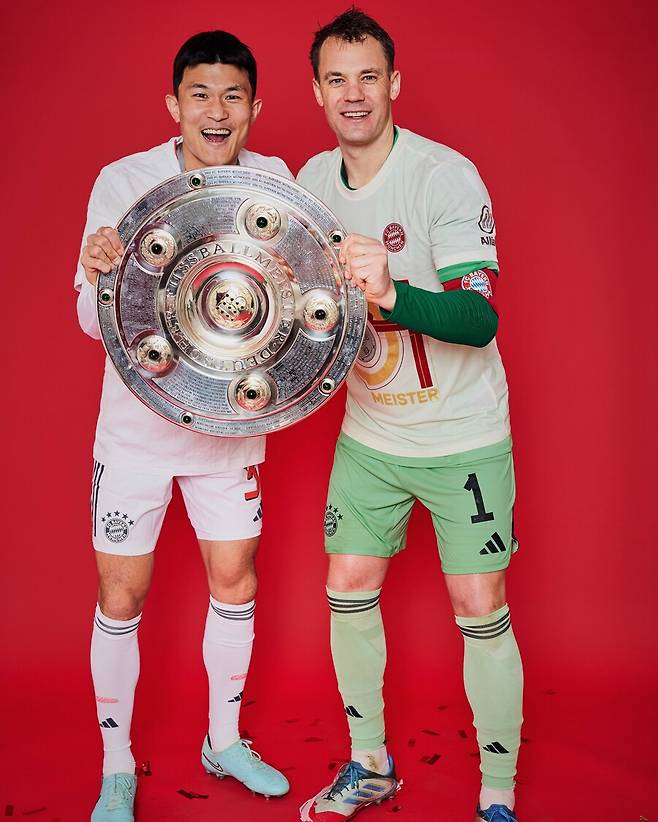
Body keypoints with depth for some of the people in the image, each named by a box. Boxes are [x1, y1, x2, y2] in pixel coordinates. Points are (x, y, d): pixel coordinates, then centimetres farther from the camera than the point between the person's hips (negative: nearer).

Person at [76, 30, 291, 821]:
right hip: (139, 422, -2)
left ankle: (224, 740, 34)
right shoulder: (123, 181, -12)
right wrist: (100, 274, -37)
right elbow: (93, 320, -15)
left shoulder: (272, 180, -4)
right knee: (122, 594, 4)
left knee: (235, 581, 13)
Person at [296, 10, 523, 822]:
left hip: (462, 438, -5)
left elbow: (480, 317, -27)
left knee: (480, 611, -1)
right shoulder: (313, 179, 2)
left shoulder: (445, 175, -18)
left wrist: (390, 295, -44)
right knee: (347, 589, 9)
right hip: (368, 434, 6)